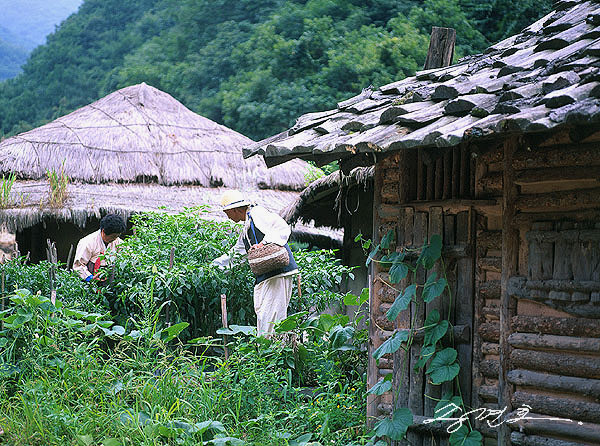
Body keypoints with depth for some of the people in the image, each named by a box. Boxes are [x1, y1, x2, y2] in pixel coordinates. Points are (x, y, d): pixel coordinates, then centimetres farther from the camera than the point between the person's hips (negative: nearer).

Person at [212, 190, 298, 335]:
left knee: (269, 315, -13)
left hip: (278, 272, -10)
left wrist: (266, 242, -26)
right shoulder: (247, 227, 26)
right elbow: (237, 250, 41)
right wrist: (217, 263, 48)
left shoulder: (257, 213, -4)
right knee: (261, 312, 4)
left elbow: (283, 229, -16)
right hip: (263, 276, 10)